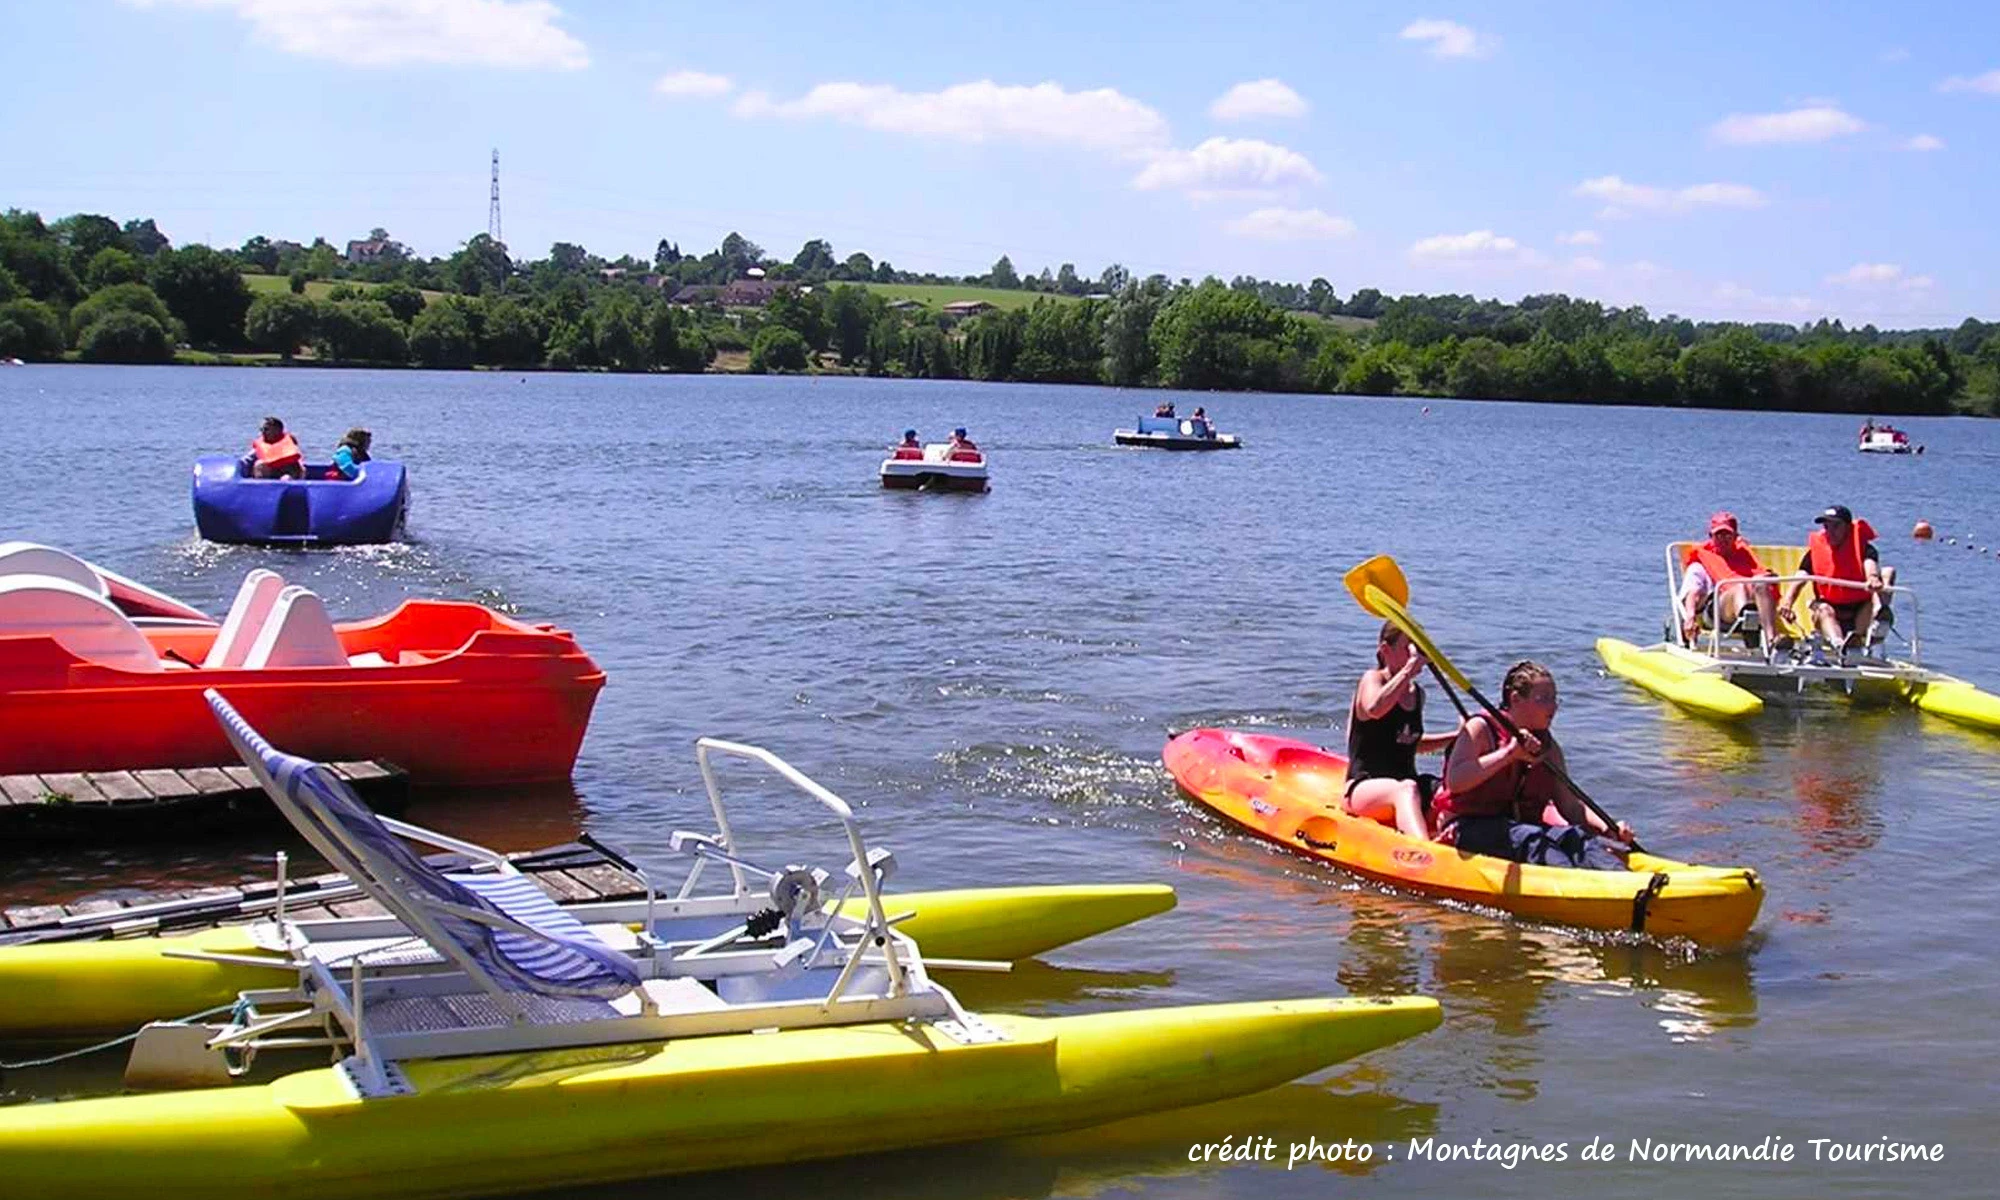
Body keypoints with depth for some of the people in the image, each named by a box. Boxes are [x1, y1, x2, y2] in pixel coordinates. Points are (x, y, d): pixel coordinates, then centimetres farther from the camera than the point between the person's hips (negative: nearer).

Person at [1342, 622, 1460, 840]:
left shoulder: (1417, 693, 16)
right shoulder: (1373, 679, -4)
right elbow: (1375, 708, -30)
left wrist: (1456, 737, 20)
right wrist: (1410, 668, -31)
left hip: (1407, 781, 8)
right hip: (1364, 787, -8)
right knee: (1407, 790, -39)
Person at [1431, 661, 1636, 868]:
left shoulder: (1548, 747, 13)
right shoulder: (1480, 728, -6)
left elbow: (1568, 804, 12)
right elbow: (1454, 781, -20)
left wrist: (1607, 829, -5)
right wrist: (1509, 753, -24)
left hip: (1524, 826, 6)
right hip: (1471, 828, -5)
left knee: (1573, 836, -24)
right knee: (1531, 839, -34)